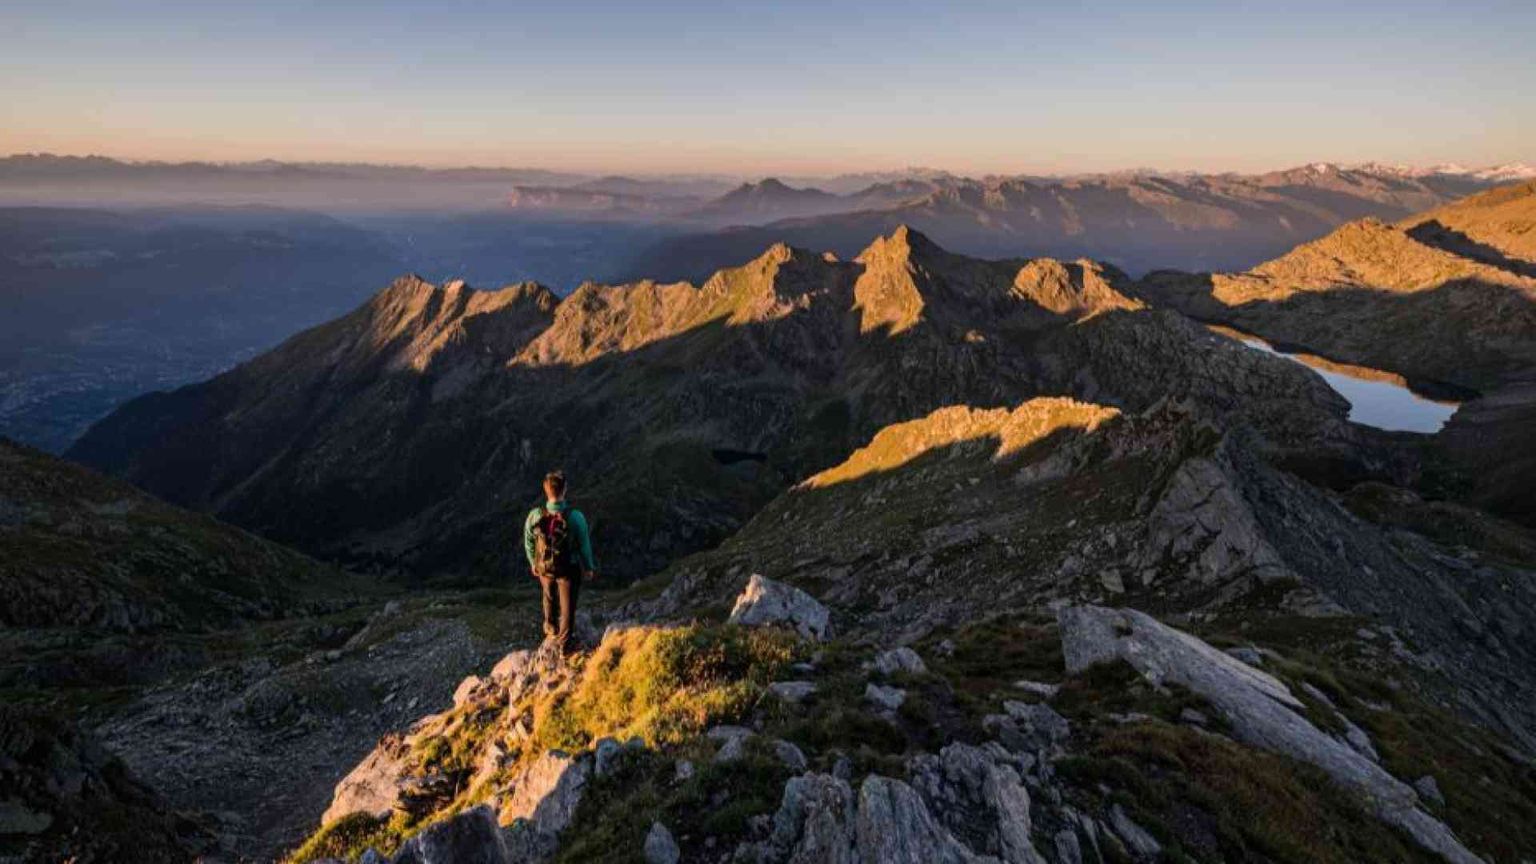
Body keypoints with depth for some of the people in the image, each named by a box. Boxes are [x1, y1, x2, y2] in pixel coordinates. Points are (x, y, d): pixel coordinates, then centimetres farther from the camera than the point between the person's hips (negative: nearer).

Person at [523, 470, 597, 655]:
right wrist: (589, 568, 2)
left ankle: (551, 632, 54)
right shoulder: (576, 517, -28)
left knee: (550, 599, 31)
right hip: (569, 569, -3)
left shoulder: (535, 515, -21)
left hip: (544, 568, 3)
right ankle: (565, 643, 32)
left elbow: (528, 543, -5)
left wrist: (533, 563, 14)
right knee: (567, 606, 18)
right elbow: (584, 545, -15)